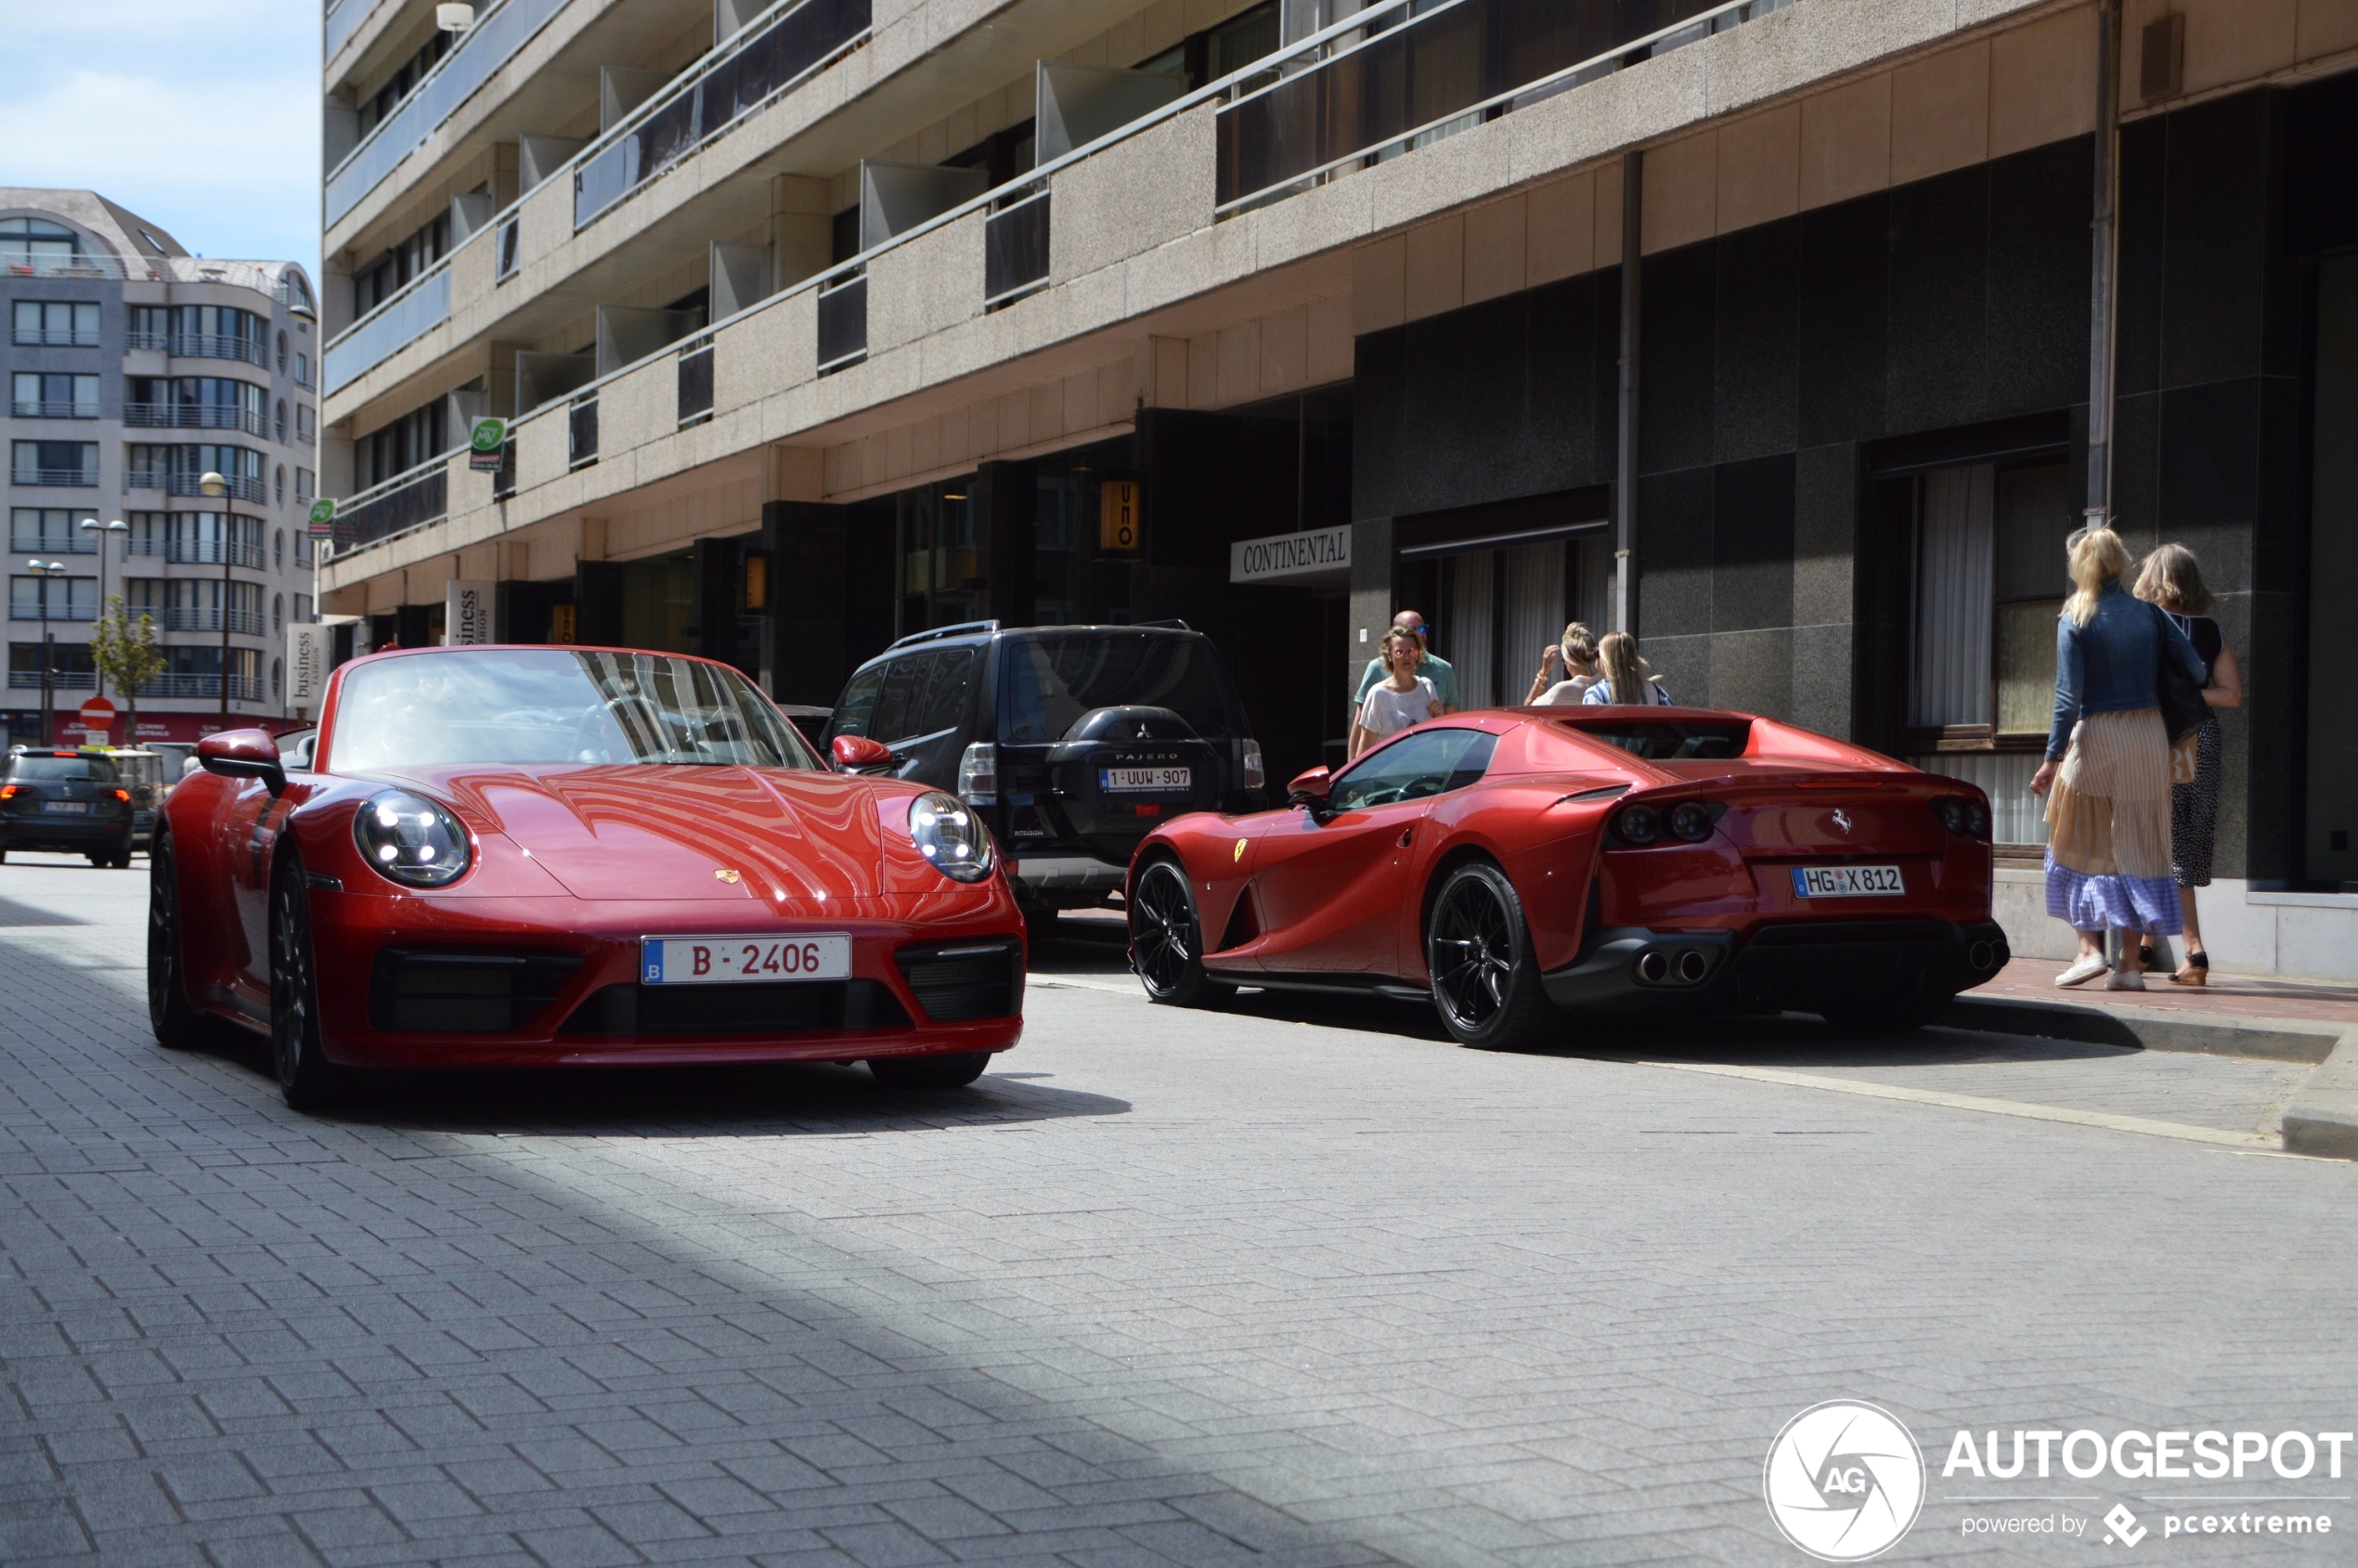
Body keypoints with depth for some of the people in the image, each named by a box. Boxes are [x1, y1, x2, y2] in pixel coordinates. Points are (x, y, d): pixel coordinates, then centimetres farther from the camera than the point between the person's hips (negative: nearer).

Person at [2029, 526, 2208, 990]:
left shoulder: (2074, 622, -5)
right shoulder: (2149, 615, 4)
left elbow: (2069, 697, -10)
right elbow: (2195, 669, 4)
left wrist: (2052, 758, -8)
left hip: (2095, 736, -3)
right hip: (2149, 735, 3)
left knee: (2084, 846, 9)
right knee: (2138, 848, 6)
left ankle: (2090, 947, -1)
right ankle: (2131, 962, 5)